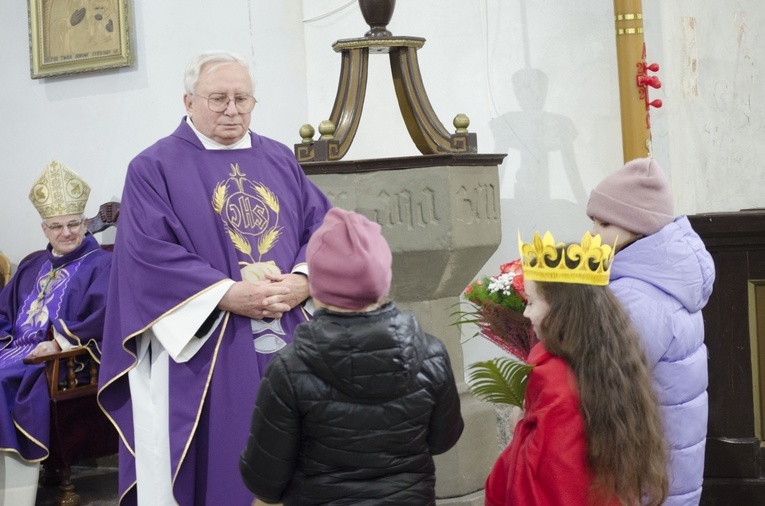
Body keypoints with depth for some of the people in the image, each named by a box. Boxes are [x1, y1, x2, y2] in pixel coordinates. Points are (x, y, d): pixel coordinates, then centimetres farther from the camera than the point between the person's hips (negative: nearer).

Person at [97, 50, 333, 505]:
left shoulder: (281, 160, 14)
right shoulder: (154, 169, 0)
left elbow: (322, 225, 8)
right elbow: (149, 253, -11)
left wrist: (302, 282, -12)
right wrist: (228, 294, -19)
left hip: (292, 339, 4)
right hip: (206, 346, -4)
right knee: (220, 465, 2)